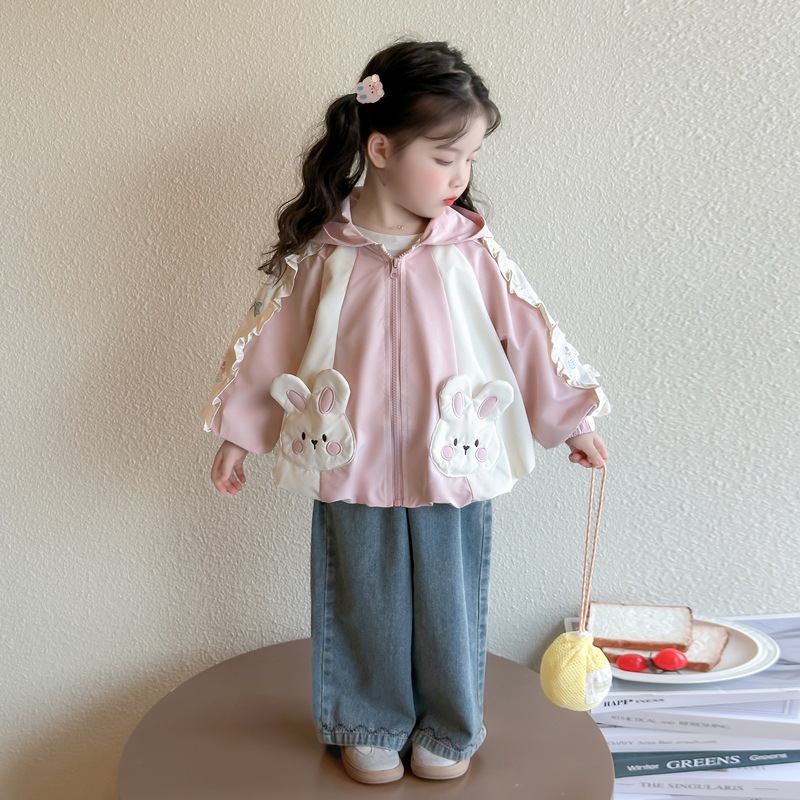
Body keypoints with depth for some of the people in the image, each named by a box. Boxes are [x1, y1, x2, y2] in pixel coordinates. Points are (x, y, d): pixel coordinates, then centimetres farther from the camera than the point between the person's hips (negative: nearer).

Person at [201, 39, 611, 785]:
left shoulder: (470, 248, -6)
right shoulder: (320, 251, -8)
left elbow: (529, 331, 2)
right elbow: (268, 338, 1)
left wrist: (574, 418, 7)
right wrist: (236, 433, 6)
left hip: (453, 468, 1)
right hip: (352, 470, 0)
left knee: (448, 603, 14)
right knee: (366, 604, 15)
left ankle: (448, 728, 38)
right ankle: (370, 727, 38)